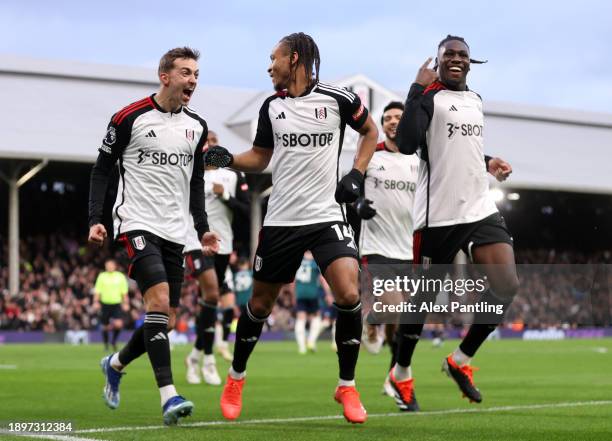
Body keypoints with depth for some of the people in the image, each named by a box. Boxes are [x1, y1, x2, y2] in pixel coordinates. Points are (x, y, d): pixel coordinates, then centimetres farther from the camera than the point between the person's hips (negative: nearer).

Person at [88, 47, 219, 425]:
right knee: (159, 299, -23)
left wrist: (203, 227, 12)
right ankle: (169, 396, -25)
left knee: (166, 321, 5)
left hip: (174, 232, 6)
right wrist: (96, 219, -9)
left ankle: (116, 364, 33)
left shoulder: (197, 126, 11)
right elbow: (102, 170, 1)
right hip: (137, 223, -6)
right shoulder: (130, 118, -5)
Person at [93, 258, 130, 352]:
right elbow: (97, 291, 3)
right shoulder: (102, 276, 2)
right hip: (105, 304, 0)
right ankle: (106, 344, 24)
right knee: (105, 326, 4)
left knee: (118, 324, -18)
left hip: (116, 303, 0)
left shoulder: (120, 276, 5)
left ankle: (114, 341, 6)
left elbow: (124, 292, 9)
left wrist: (126, 303, 5)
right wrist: (96, 302, -7)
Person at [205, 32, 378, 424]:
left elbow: (370, 131, 12)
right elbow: (261, 157, 17)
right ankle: (236, 380, 31)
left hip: (328, 215, -3)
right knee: (261, 303, 9)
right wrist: (228, 159, -1)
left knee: (349, 293, -21)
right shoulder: (272, 107, 7)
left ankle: (347, 387, -4)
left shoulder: (337, 98, -3)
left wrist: (357, 174, 0)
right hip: (282, 219, 3)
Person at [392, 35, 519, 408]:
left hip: (481, 207, 6)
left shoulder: (476, 100, 16)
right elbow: (407, 145, -25)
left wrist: (488, 163, 13)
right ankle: (401, 373, 24)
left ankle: (461, 360, 11)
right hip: (439, 213, -6)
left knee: (507, 285, -6)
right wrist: (418, 89, -22)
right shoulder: (429, 97, -8)